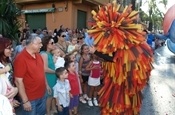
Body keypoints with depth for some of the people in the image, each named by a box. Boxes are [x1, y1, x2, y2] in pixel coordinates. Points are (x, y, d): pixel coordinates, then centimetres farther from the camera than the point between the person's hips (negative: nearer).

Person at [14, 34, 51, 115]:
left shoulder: (38, 55, 2)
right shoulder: (21, 59, -22)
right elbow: (18, 81, -21)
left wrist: (46, 85, 17)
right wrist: (25, 101, -19)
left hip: (42, 95, 7)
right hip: (30, 99, -7)